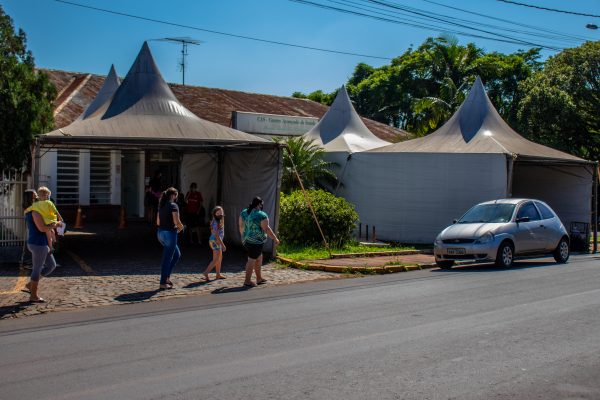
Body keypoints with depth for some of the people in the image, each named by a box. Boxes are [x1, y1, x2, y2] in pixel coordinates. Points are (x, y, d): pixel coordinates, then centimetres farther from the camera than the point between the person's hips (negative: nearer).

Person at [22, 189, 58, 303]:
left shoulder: (29, 211, 14)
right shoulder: (35, 212, -17)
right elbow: (42, 228, -25)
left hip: (41, 243, 10)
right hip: (38, 244, -10)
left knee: (51, 265, 17)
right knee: (37, 269, 0)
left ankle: (31, 284, 22)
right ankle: (33, 296, 10)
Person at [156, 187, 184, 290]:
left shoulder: (161, 206, 11)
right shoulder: (173, 205, -13)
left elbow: (158, 222, 15)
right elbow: (176, 221, -20)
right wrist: (181, 227, 1)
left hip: (161, 233, 8)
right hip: (170, 233, -8)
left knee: (177, 254, 22)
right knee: (167, 258, 0)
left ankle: (167, 276, 17)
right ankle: (163, 283, 4)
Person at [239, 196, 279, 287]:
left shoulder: (244, 212, 7)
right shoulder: (262, 215, -14)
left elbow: (241, 226, 14)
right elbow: (266, 229, -15)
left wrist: (244, 237, 27)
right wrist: (275, 239, -6)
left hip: (246, 240, 8)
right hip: (256, 241, -8)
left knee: (259, 258, 20)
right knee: (252, 260, -2)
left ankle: (259, 278, 26)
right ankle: (247, 281, 2)